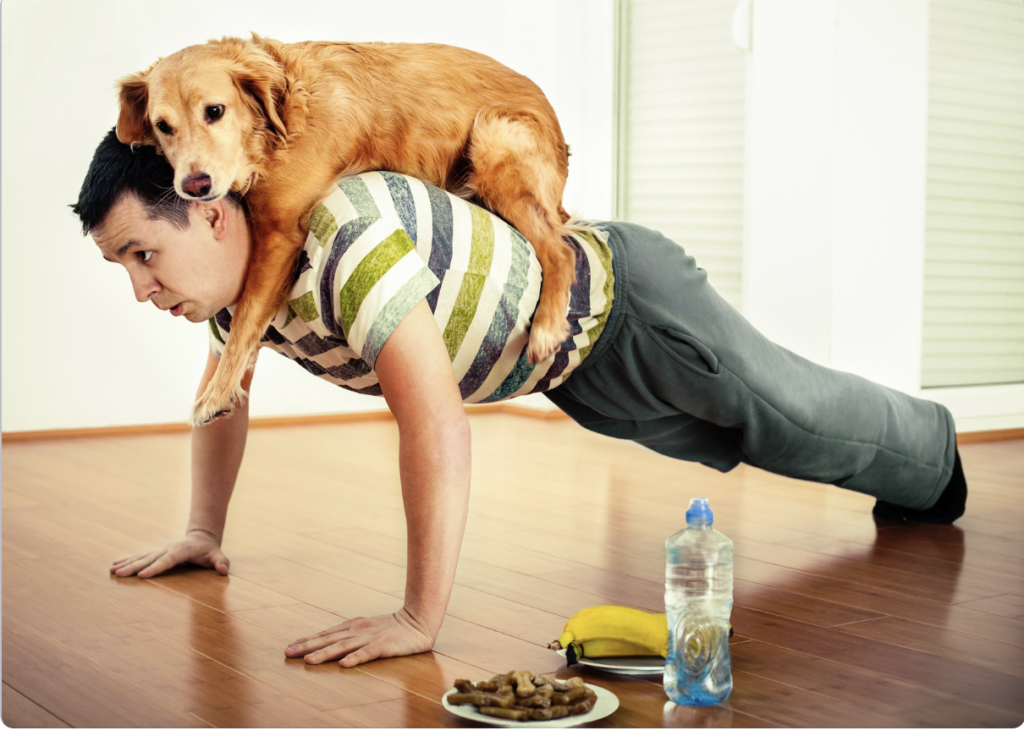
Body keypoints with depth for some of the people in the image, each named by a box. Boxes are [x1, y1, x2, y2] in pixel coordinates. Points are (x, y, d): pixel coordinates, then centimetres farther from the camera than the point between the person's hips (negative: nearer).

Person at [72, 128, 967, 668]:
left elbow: (436, 422, -48)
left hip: (616, 298, -8)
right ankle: (913, 480, 58)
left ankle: (931, 450, 47)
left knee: (797, 420, 13)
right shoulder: (229, 269, -13)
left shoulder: (344, 241, -43)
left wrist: (421, 619, -46)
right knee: (728, 445, 30)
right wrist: (204, 532, 6)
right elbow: (224, 389, 7)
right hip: (572, 373, 8)